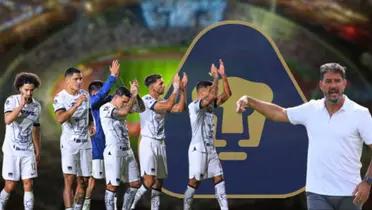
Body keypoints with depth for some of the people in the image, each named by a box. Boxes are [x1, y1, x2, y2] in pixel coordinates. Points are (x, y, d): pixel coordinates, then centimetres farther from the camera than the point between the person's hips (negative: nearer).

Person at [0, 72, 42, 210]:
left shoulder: (36, 106, 5)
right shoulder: (11, 100, -8)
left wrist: (38, 151, 16)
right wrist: (21, 105, -27)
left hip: (28, 150, 4)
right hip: (12, 149, -3)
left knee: (28, 184, -3)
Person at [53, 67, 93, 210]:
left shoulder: (85, 94, 7)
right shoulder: (60, 97, -10)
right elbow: (60, 119, -27)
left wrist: (91, 124, 8)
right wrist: (76, 105, -34)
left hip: (85, 142, 5)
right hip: (69, 143, -5)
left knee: (84, 181, 8)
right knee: (69, 180, -13)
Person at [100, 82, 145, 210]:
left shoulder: (122, 107, 13)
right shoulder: (105, 108, -11)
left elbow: (141, 108, 15)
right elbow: (124, 112, -25)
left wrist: (136, 94, 1)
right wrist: (133, 95, -15)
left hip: (127, 151, 8)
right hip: (114, 152, -8)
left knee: (135, 183, 9)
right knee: (112, 186, -8)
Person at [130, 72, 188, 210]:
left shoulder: (162, 102, 14)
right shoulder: (146, 100, -12)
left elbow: (180, 108, 6)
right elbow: (168, 106, -24)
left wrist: (183, 89, 2)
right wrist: (176, 88, -15)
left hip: (160, 144, 8)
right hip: (148, 143, -8)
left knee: (159, 182, 7)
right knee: (149, 181, -16)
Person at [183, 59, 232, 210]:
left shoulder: (210, 105, 11)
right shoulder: (194, 106, -13)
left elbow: (227, 94, 4)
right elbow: (212, 96, -29)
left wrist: (223, 75, -5)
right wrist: (215, 77, -19)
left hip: (210, 148, 8)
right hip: (198, 149, -8)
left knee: (219, 178, 2)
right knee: (194, 181, -2)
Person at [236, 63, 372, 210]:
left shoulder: (360, 114, -4)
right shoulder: (311, 109, 5)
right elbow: (279, 113, 16)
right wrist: (249, 101, 7)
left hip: (349, 194, -1)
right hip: (318, 193, 2)